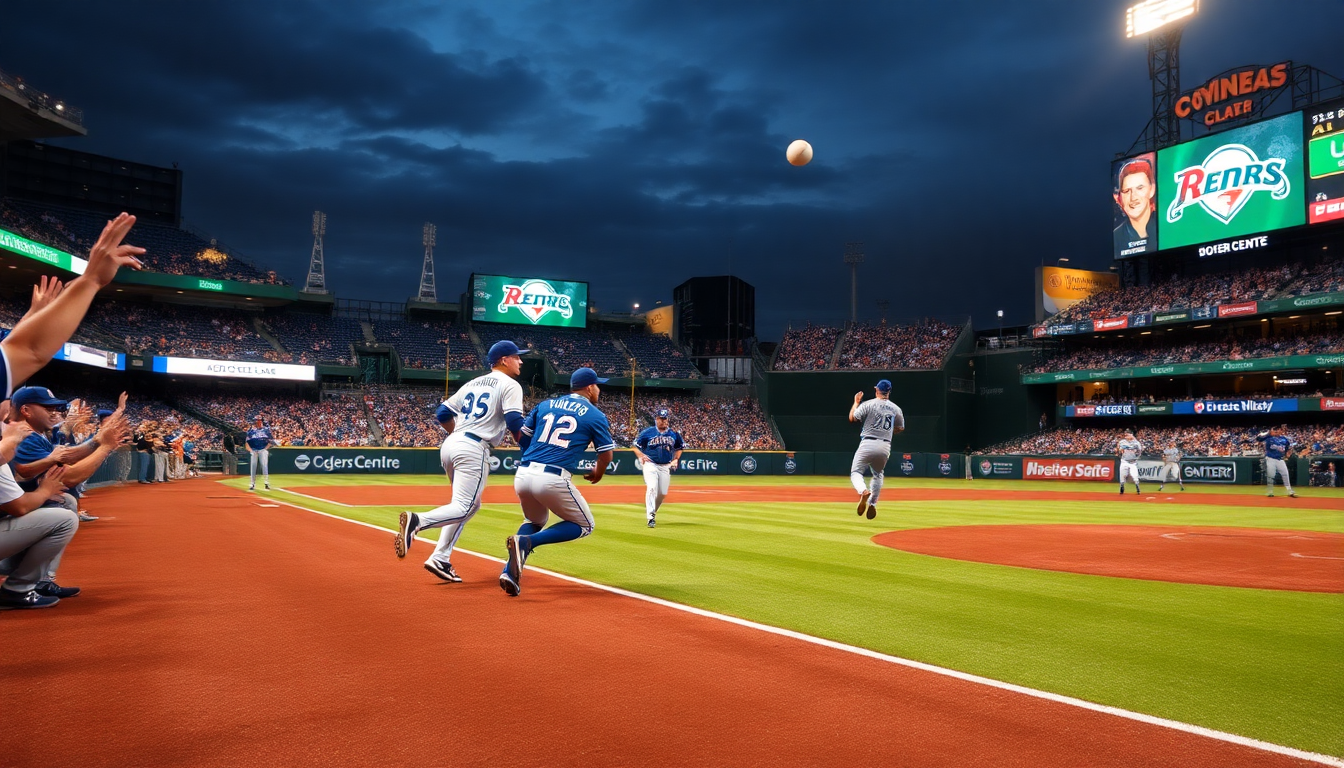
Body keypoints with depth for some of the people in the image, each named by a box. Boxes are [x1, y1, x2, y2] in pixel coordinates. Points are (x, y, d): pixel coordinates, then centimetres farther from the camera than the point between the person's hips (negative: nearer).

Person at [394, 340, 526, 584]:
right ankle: (417, 521, -38)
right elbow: (515, 424, -12)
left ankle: (440, 559, 10)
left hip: (449, 445, 8)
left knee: (471, 504, 20)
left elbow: (443, 414, 21)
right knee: (464, 507, -12)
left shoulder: (473, 383, 23)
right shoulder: (510, 385, 1)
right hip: (474, 450, -8)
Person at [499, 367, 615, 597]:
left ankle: (510, 570, 8)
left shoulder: (545, 404, 19)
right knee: (584, 525, 16)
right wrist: (598, 473, 30)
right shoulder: (595, 415, 7)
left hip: (522, 475, 6)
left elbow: (521, 437, 20)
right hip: (553, 480, -6)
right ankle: (526, 542, -6)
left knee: (536, 521, 32)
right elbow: (606, 454, 9)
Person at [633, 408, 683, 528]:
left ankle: (652, 510, 30)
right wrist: (641, 456, -15)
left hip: (665, 467, 4)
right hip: (651, 465, -4)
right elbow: (636, 446, 3)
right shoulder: (648, 432, -3)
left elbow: (679, 448, 21)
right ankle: (651, 517, -21)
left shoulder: (674, 434, 6)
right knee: (652, 488, -21)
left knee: (663, 493, 3)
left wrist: (675, 460, 5)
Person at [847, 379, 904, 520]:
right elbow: (901, 428, 16)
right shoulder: (896, 408, 9)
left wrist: (856, 402, 11)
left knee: (855, 472, 4)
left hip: (868, 444, -4)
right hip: (885, 446, 4)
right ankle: (872, 503, 14)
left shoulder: (868, 404, -4)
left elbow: (852, 418, -3)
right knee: (878, 475, 24)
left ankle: (863, 491, -27)